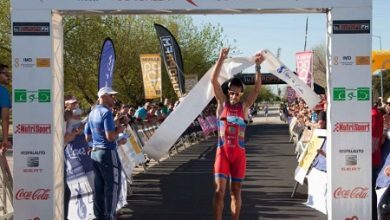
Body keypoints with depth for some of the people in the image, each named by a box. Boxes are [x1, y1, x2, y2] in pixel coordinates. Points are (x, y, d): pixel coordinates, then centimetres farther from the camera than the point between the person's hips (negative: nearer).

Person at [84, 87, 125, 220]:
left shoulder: (92, 113, 12)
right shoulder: (106, 112, -15)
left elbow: (87, 137, 17)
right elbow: (110, 137, -23)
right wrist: (119, 130, -6)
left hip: (95, 152, 9)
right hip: (108, 153, -9)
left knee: (99, 187, 12)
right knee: (112, 186, 0)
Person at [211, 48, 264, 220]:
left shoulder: (244, 106, 5)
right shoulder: (222, 103, 3)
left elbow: (257, 89, -6)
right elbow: (213, 80, -8)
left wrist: (258, 67, -15)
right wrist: (221, 59, -17)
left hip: (239, 152, 1)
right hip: (223, 151, -1)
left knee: (236, 191, 7)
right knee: (220, 189, -5)